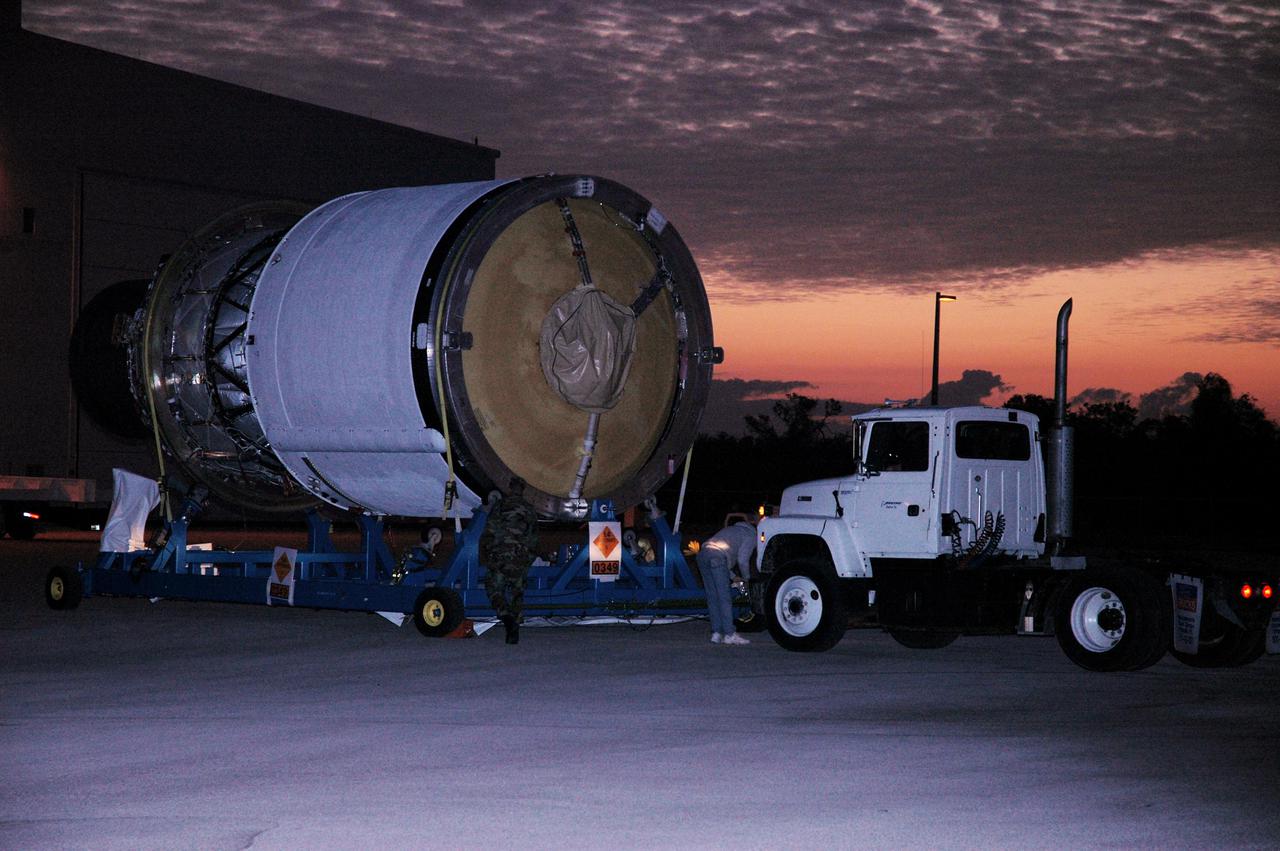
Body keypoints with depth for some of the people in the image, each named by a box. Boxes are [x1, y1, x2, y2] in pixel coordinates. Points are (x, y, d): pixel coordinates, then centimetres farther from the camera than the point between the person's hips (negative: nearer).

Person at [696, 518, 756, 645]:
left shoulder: (734, 530, 37)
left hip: (702, 554, 8)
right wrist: (747, 577, 14)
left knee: (712, 597, 10)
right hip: (717, 557, -8)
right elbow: (742, 559, -1)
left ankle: (716, 633, 8)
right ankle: (729, 634, -6)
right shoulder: (751, 536, 11)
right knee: (724, 597, -5)